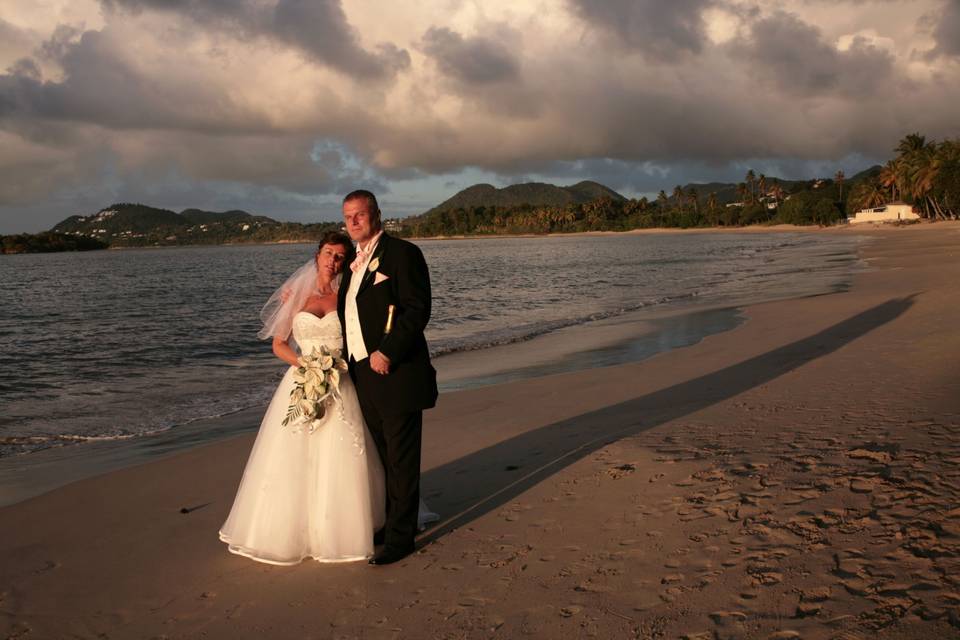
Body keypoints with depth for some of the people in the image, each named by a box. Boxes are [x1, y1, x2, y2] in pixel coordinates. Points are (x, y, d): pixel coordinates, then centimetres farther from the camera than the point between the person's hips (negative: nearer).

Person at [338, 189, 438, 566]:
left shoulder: (402, 253, -9)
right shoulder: (353, 261, 16)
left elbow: (418, 309, -17)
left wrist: (388, 352, -23)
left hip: (397, 373, -8)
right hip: (365, 375, 8)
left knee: (401, 459, 1)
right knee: (381, 457, 18)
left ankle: (400, 536, 11)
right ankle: (388, 523, 31)